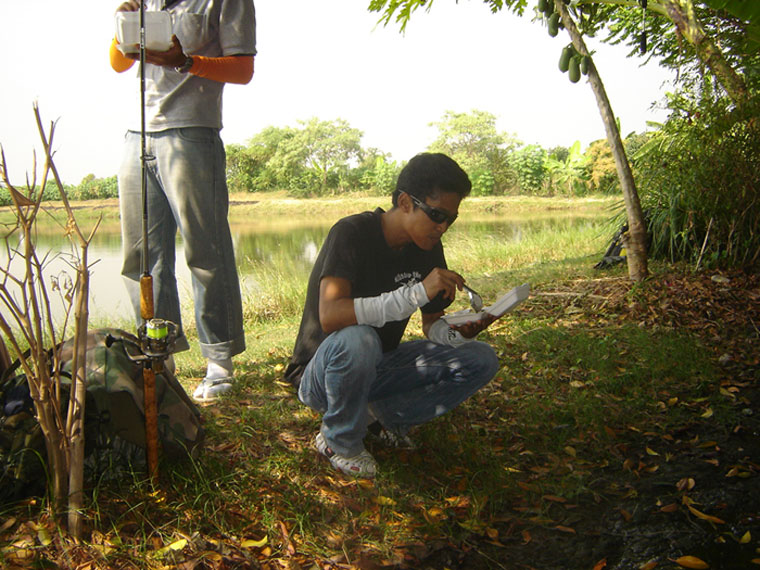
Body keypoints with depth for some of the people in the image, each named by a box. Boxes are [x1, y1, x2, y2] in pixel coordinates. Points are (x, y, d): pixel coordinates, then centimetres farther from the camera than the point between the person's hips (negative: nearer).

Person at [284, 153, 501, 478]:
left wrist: (458, 333, -21)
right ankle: (340, 442, -12)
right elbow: (330, 316, -38)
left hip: (378, 367, 6)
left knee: (481, 360, -8)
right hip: (322, 375, -5)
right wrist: (417, 293, -43)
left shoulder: (427, 248, -2)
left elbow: (433, 325, 3)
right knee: (357, 339, -40)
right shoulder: (353, 233, -23)